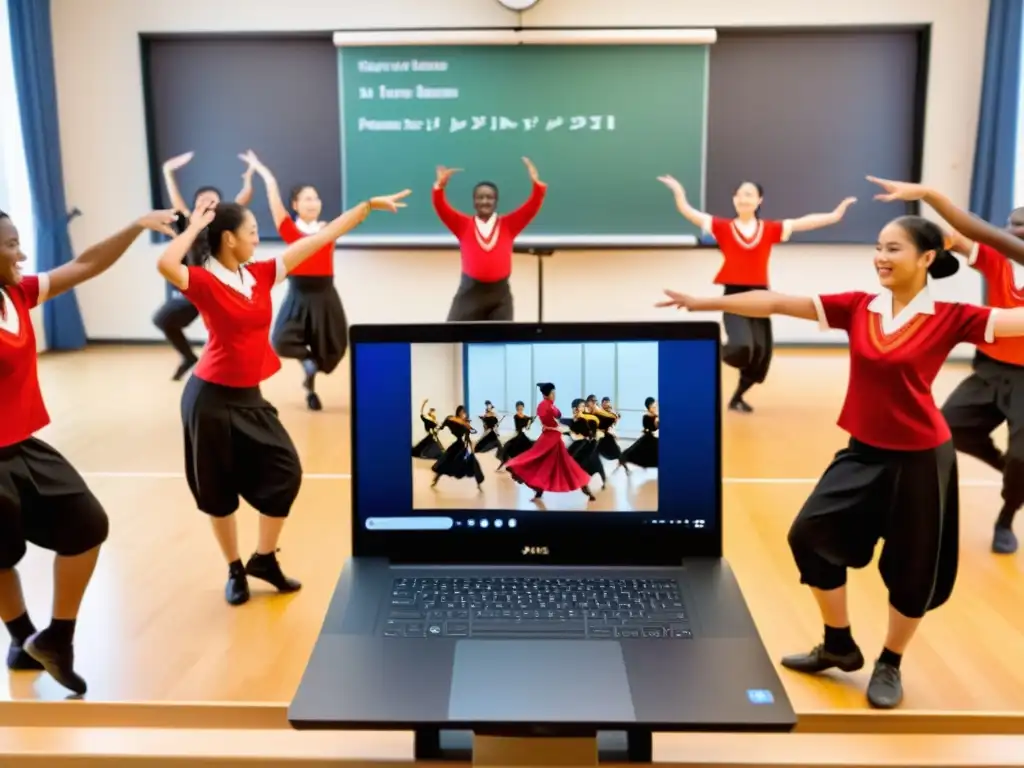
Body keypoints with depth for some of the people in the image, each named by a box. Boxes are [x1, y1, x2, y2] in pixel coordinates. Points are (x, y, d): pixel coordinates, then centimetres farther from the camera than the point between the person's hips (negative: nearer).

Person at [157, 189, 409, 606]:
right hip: (211, 399, -6)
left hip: (249, 397, 6)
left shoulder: (262, 274, 3)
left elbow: (319, 239, 4)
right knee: (218, 489, 8)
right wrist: (195, 225, -21)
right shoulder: (204, 281, -14)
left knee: (284, 473, 3)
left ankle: (264, 558, 23)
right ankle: (235, 570, 27)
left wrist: (369, 205, 6)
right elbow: (165, 264, -37)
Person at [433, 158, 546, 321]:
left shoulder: (508, 225, 8)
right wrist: (440, 185, -23)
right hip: (470, 291, -1)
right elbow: (441, 208, -5)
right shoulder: (463, 225, 7)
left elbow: (532, 206, -1)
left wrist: (537, 184, -17)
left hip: (500, 293, 1)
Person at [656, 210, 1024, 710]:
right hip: (863, 451, 4)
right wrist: (702, 302, -8)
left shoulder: (950, 317, -11)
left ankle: (889, 665, 34)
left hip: (920, 459, -4)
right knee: (811, 535, 3)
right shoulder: (857, 307, -3)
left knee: (912, 570, 8)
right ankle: (839, 646, 26)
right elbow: (776, 303, -6)